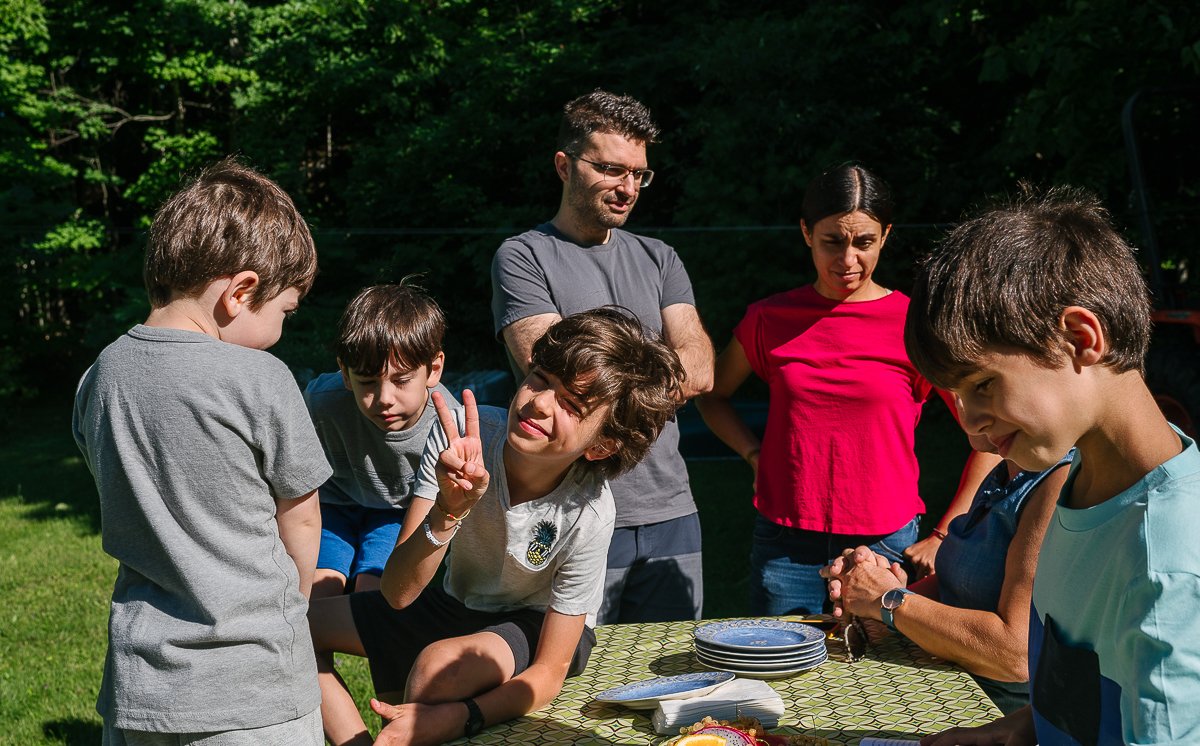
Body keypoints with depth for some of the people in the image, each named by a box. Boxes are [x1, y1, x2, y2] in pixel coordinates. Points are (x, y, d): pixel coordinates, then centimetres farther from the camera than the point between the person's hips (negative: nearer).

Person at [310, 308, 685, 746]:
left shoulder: (587, 515, -31)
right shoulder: (461, 439, -25)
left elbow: (549, 673, -23)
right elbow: (397, 593, -26)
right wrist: (448, 512, -44)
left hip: (537, 629, -4)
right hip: (457, 605, 4)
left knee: (441, 666, -33)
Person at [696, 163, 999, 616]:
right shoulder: (769, 319, 3)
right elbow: (712, 395, 20)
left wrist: (943, 537, -3)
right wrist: (755, 455, 3)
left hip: (885, 543, -1)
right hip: (783, 547, 2)